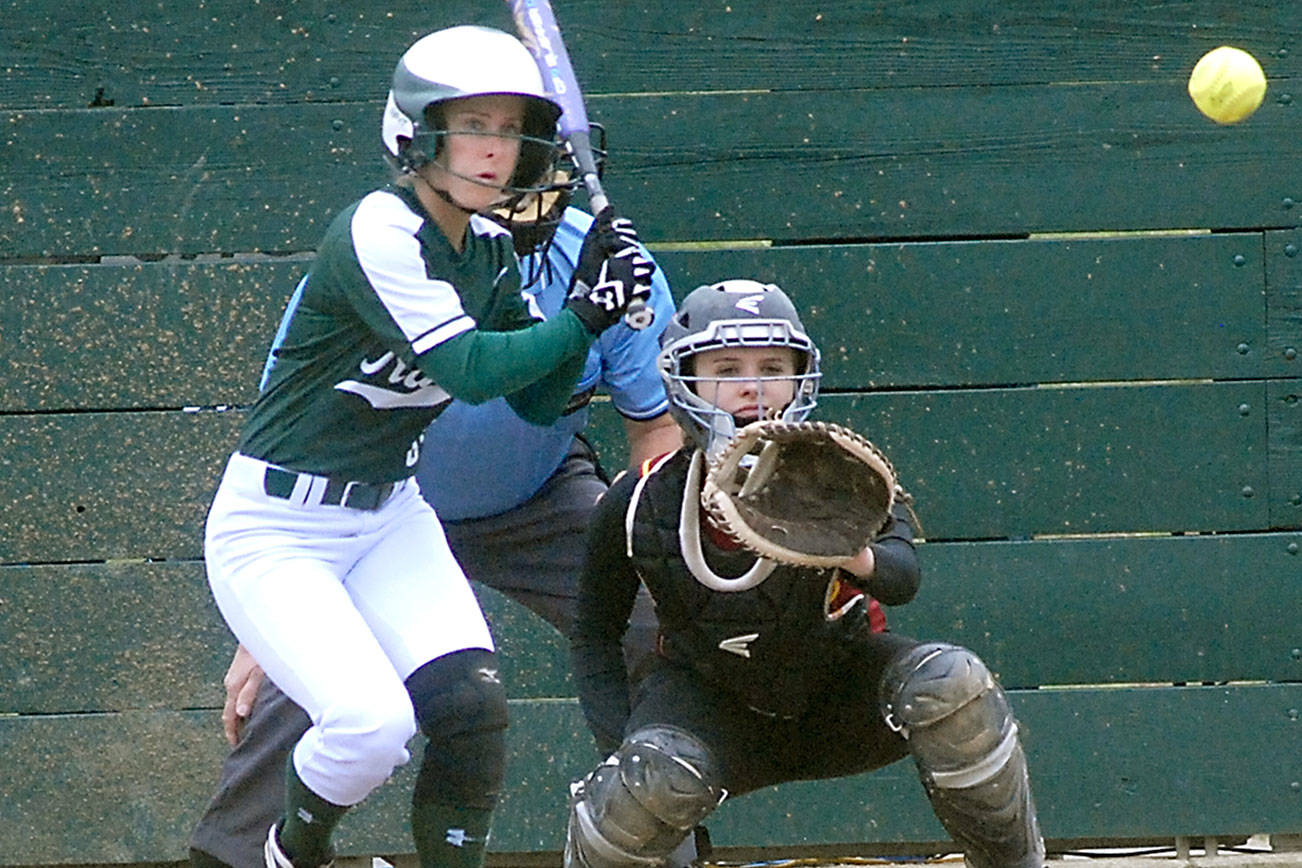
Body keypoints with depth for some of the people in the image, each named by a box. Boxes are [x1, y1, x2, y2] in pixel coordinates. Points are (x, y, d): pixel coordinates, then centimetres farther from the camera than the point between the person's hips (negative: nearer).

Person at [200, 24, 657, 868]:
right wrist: (586, 316, -24)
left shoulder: (490, 251, 3)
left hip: (390, 519, 7)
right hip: (274, 534, -7)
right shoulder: (377, 233, -22)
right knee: (372, 721, -23)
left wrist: (588, 292, -7)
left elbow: (539, 402, 6)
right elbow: (470, 370, -30)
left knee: (471, 705, -14)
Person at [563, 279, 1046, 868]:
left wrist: (859, 558, -63)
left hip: (839, 700, 0)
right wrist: (620, 747, -15)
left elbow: (904, 577, -38)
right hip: (713, 706, 0)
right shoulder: (640, 504, -15)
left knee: (949, 685, -28)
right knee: (660, 777, -34)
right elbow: (595, 636, -1)